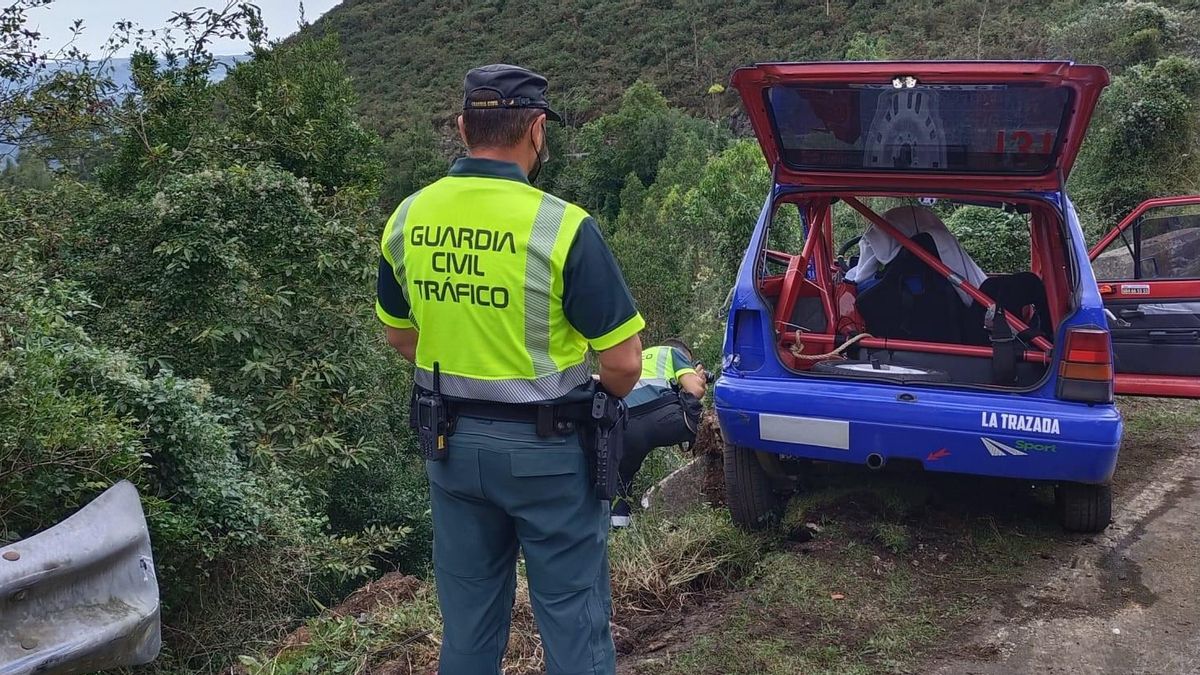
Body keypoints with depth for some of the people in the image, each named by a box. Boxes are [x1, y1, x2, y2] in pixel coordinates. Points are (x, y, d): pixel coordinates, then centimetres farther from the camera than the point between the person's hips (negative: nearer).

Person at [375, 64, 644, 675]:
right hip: (544, 448, -5)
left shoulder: (406, 220, -2)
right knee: (573, 619, 10)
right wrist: (593, 406, 6)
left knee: (467, 620, 19)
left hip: (451, 442, 5)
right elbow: (623, 363, -15)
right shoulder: (562, 226, -18)